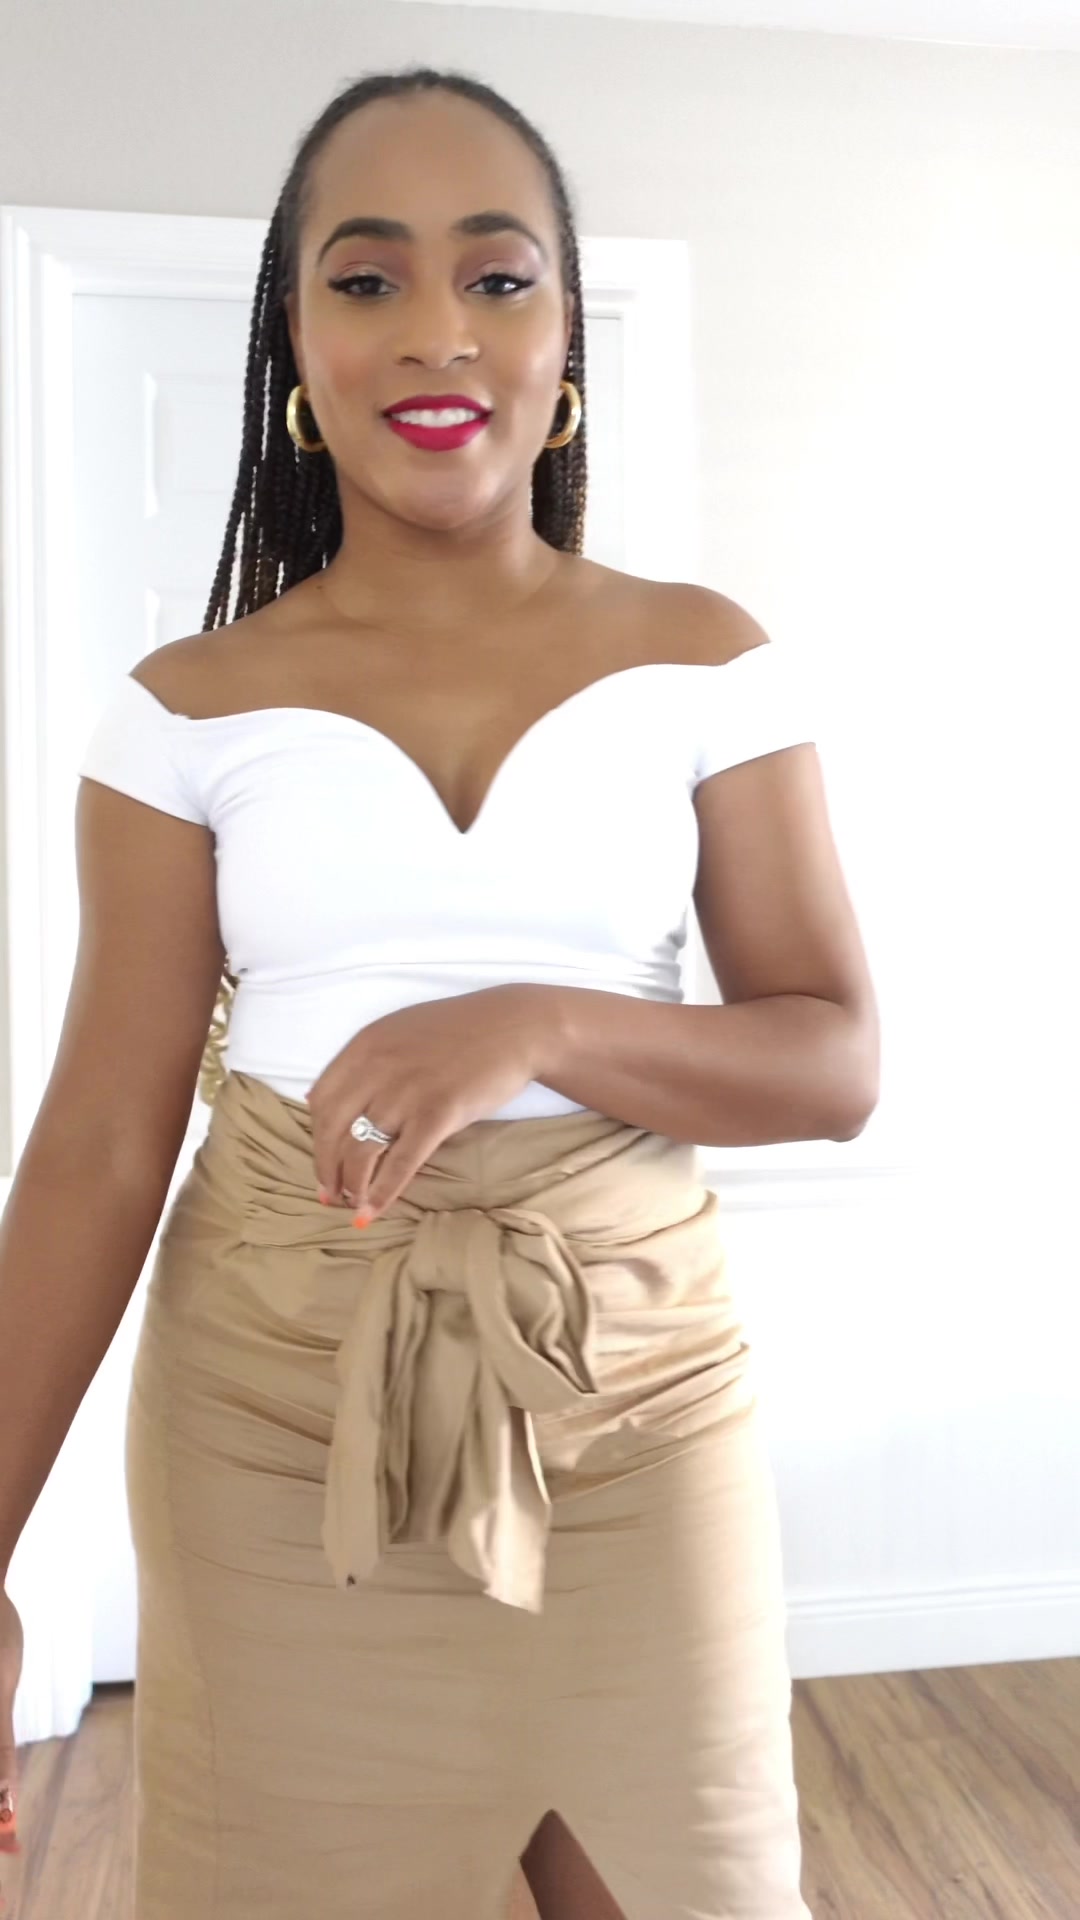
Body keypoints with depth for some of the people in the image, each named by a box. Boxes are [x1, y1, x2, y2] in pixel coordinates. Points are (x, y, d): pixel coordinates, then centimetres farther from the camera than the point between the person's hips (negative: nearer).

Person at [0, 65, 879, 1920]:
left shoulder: (706, 662, -2)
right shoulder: (187, 714, -2)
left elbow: (833, 1062, -4)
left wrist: (535, 1027, -21)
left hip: (638, 1400, 1)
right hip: (273, 1418, 0)